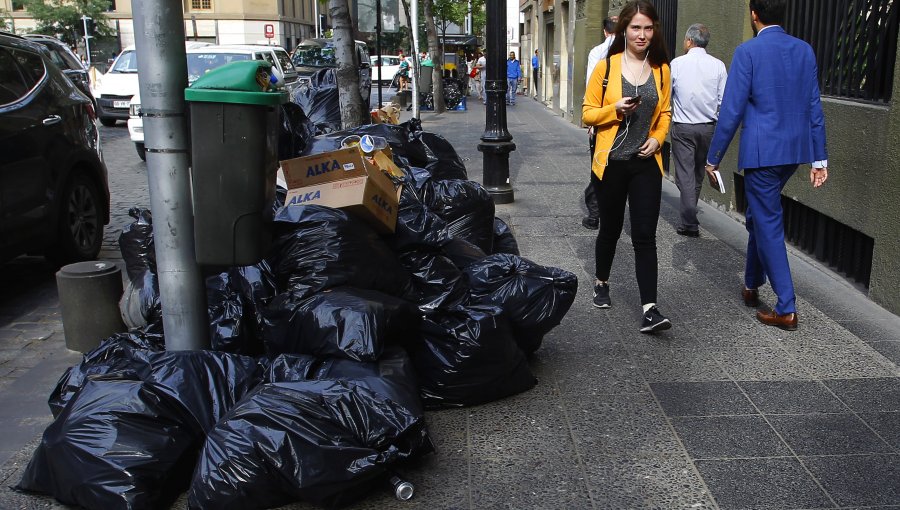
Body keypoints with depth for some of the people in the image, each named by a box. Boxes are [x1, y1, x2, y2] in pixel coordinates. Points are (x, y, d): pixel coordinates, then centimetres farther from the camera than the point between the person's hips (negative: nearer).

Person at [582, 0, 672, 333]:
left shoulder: (662, 69, 4)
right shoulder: (606, 67, -5)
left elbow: (664, 113, 15)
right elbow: (588, 114, -2)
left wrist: (657, 139, -3)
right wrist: (616, 109, -20)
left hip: (646, 163, 1)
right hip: (611, 162, -1)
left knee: (645, 236, -5)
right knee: (610, 229, 13)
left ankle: (649, 309, -8)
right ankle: (601, 283, 38)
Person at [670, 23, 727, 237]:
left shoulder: (677, 63, -6)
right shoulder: (718, 65, -1)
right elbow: (724, 101, -1)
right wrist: (719, 127, 11)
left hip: (682, 127, -3)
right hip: (708, 127, 3)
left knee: (685, 175, 1)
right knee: (699, 173, 17)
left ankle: (690, 223, -4)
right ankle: (690, 215, 33)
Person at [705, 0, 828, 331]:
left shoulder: (748, 52, -10)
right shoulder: (804, 51, 7)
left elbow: (731, 111, -12)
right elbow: (814, 108, 8)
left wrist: (713, 158, -3)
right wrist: (819, 158, 13)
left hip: (761, 152, -6)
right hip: (795, 151, 7)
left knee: (768, 225, 1)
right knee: (760, 215, 23)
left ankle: (787, 310, 3)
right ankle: (752, 285, 36)